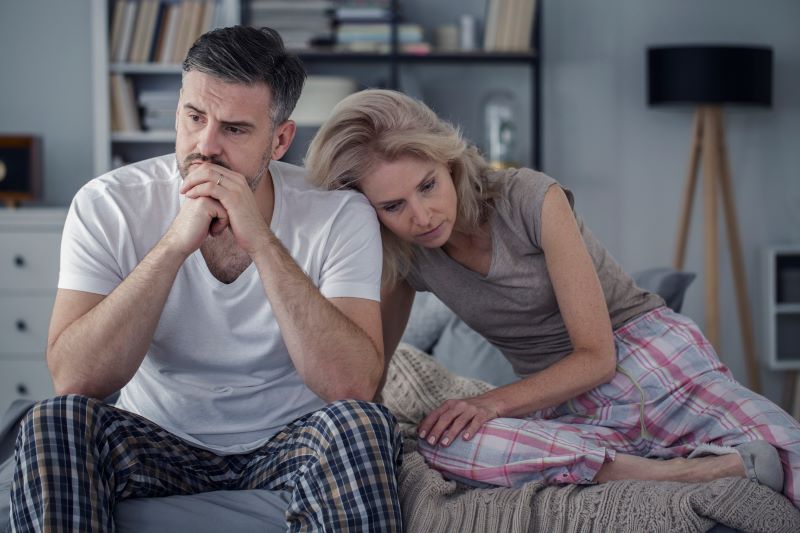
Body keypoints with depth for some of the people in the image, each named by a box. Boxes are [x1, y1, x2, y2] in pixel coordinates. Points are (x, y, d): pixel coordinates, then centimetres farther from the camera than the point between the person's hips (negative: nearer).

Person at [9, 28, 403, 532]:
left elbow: (353, 386, -25)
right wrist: (175, 243, -28)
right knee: (53, 424, -29)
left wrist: (260, 241, -29)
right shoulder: (108, 206, -10)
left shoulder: (340, 215, -12)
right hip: (156, 444, 0)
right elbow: (75, 380, -21)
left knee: (361, 424, -32)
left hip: (286, 448, 0)